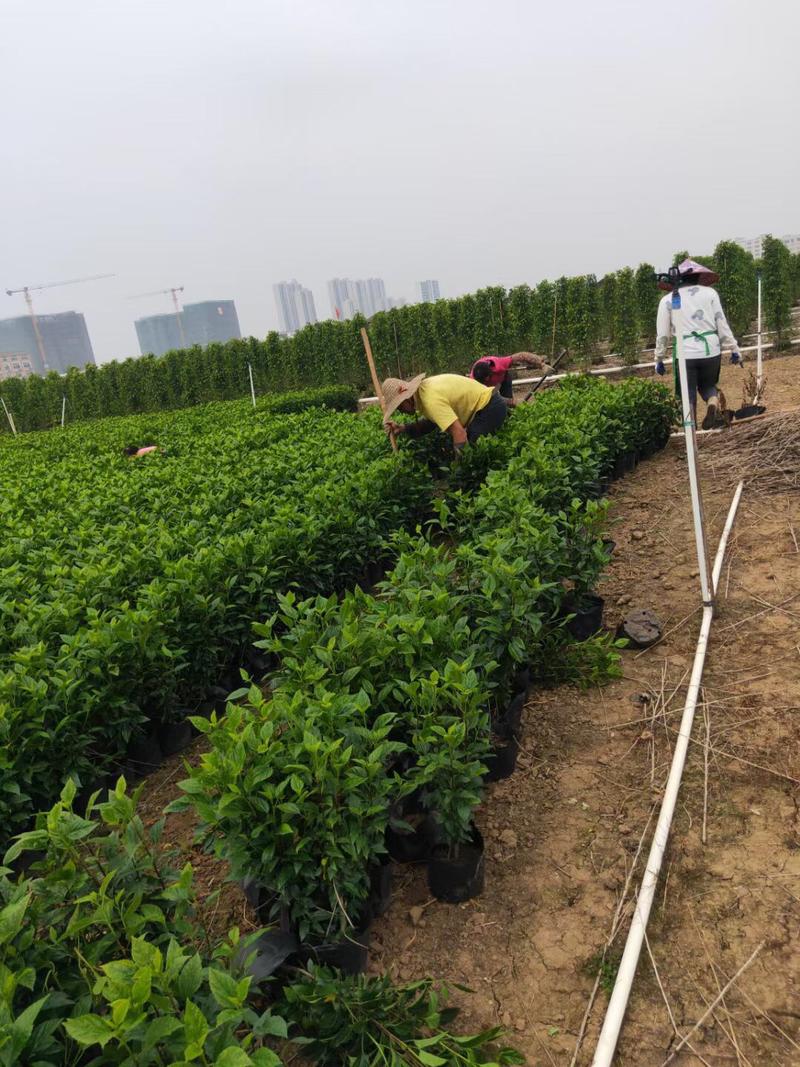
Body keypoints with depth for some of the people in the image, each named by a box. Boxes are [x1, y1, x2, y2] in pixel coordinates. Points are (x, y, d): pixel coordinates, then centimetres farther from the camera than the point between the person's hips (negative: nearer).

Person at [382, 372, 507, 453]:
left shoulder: (430, 399, -28)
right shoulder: (424, 388, 0)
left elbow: (460, 434, -32)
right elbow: (431, 422, 7)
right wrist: (402, 428, -5)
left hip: (489, 407, -10)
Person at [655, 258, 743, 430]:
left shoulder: (667, 299, 5)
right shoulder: (710, 293, 7)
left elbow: (662, 334, 5)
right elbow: (722, 324, 5)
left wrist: (659, 359, 14)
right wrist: (734, 349, 10)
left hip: (685, 353, -1)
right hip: (711, 350, 2)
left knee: (688, 392, 11)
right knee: (708, 384, 23)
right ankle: (713, 406, -8)